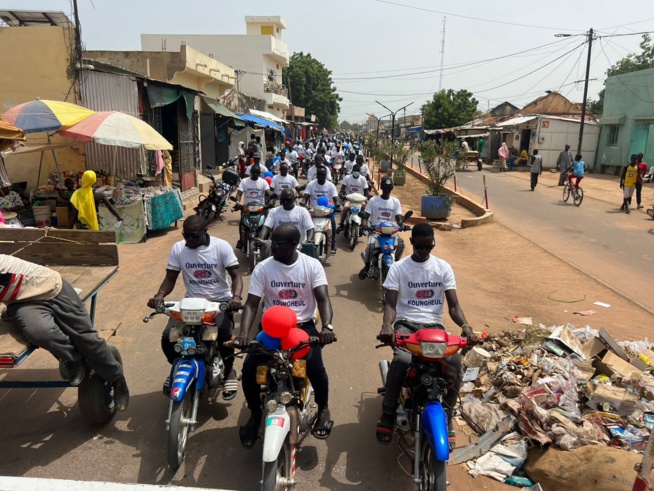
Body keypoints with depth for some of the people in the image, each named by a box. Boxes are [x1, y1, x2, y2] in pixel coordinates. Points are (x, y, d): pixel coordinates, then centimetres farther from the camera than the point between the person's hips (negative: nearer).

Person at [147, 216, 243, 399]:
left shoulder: (221, 246, -9)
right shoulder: (178, 248, -1)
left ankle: (229, 371, 5)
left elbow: (236, 275, -12)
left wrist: (236, 296, -32)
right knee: (168, 337, -17)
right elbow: (170, 278, 2)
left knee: (224, 337, -28)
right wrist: (160, 295, -20)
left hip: (221, 302, -3)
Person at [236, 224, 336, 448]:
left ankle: (323, 408, 9)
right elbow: (251, 304, -7)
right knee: (249, 368, -18)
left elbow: (323, 299, -15)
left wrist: (327, 326, -35)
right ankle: (255, 414, 11)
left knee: (316, 368, -25)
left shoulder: (312, 265, -7)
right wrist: (244, 333, -25)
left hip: (304, 326, -1)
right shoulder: (263, 268, -4)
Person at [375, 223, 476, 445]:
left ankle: (446, 419, -5)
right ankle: (388, 416, -12)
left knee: (454, 363, -27)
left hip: (434, 325, 2)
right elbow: (391, 304, -7)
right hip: (406, 323, -2)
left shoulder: (443, 267, 6)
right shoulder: (398, 268, 2)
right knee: (402, 360, -33)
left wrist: (464, 325, -21)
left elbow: (453, 305, 1)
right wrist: (387, 324, -30)